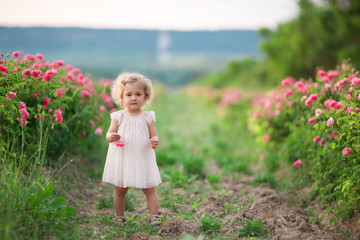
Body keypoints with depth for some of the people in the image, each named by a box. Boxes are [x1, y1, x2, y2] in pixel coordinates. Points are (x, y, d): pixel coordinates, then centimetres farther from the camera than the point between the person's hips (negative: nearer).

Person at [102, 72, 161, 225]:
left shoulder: (148, 117, 1)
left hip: (143, 160, 0)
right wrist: (111, 137, -26)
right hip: (122, 159, 0)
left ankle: (154, 217, 6)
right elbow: (109, 133, -2)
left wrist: (154, 141, -20)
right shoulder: (118, 117, 0)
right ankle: (120, 217, 23)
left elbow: (154, 135, 3)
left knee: (149, 189, 0)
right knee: (120, 190, 9)